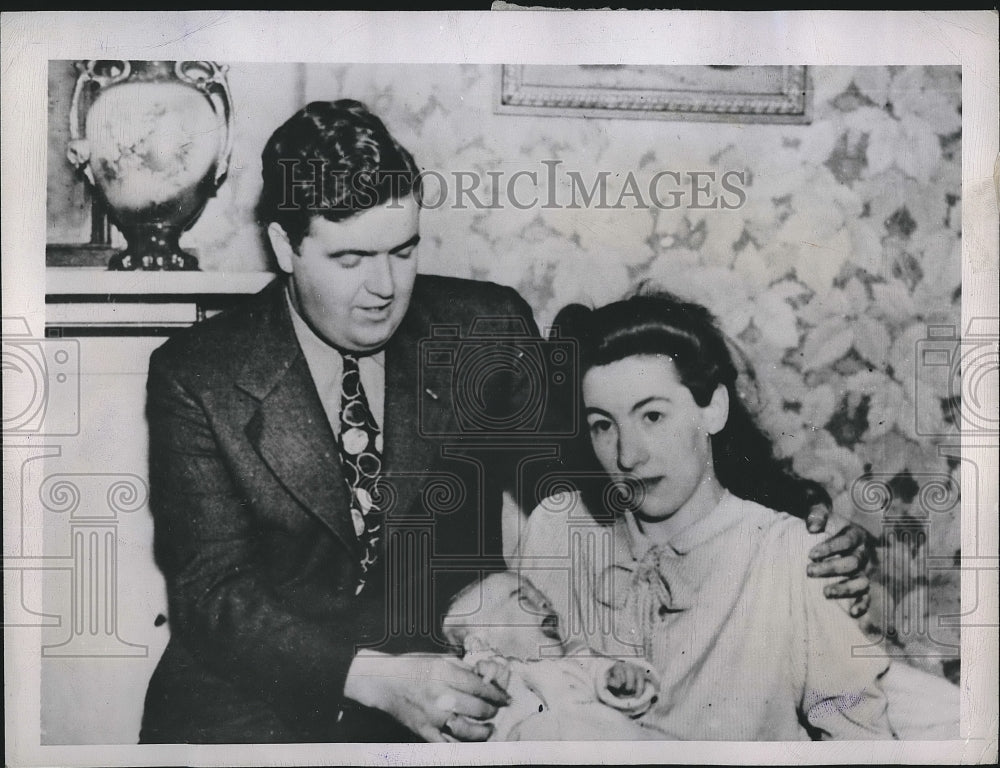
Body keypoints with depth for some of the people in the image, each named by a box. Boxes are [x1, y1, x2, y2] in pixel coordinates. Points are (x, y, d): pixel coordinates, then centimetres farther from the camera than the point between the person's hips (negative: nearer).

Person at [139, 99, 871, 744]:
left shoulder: (486, 329, 2)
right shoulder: (198, 376, -3)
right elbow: (211, 588, -9)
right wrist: (376, 677, -24)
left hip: (457, 699, 0)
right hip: (262, 709, 0)